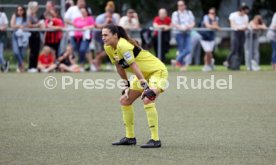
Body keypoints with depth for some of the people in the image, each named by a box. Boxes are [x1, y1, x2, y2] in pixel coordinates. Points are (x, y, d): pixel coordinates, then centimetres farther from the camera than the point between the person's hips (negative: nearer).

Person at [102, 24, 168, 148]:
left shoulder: (123, 45, -28)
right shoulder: (108, 48, -2)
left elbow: (134, 66, -31)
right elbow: (119, 67, 10)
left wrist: (145, 87, -33)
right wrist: (126, 85, 10)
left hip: (158, 71, -10)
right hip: (144, 74, 10)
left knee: (147, 99, -29)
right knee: (125, 100, 10)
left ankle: (155, 140, -27)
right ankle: (130, 137, 20)